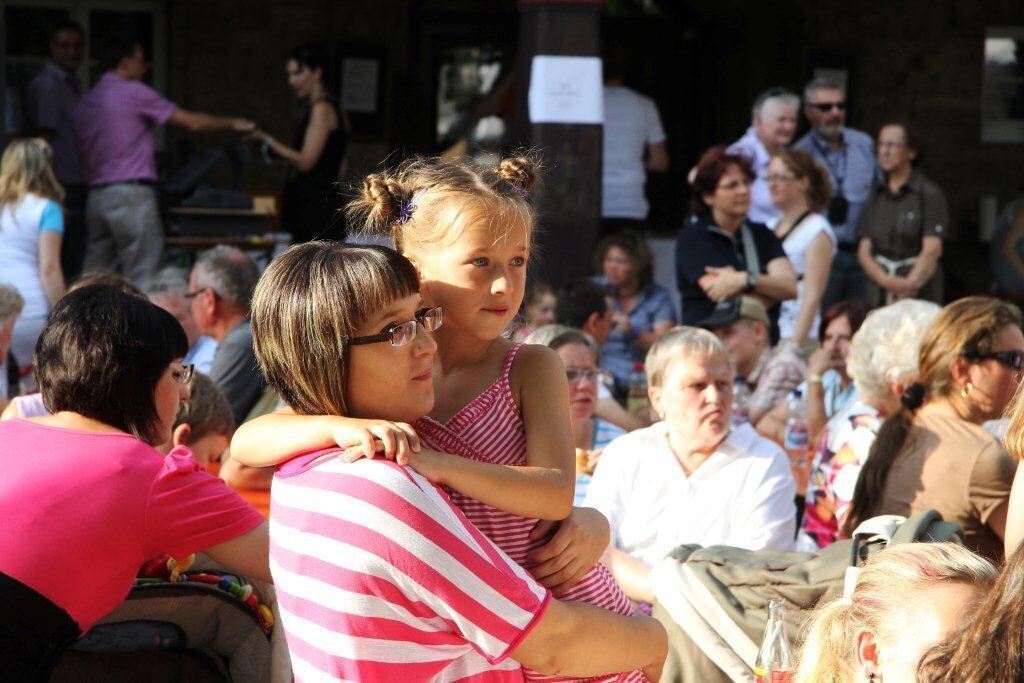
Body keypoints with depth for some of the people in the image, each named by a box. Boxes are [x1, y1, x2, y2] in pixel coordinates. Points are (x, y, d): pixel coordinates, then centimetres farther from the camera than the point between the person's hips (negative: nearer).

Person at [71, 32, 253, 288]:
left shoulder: (83, 106, 17)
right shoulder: (133, 92, -5)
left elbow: (85, 163, 17)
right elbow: (191, 122, -1)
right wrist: (233, 124, 12)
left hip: (96, 197, 7)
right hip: (132, 195, -7)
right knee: (142, 280, -6)